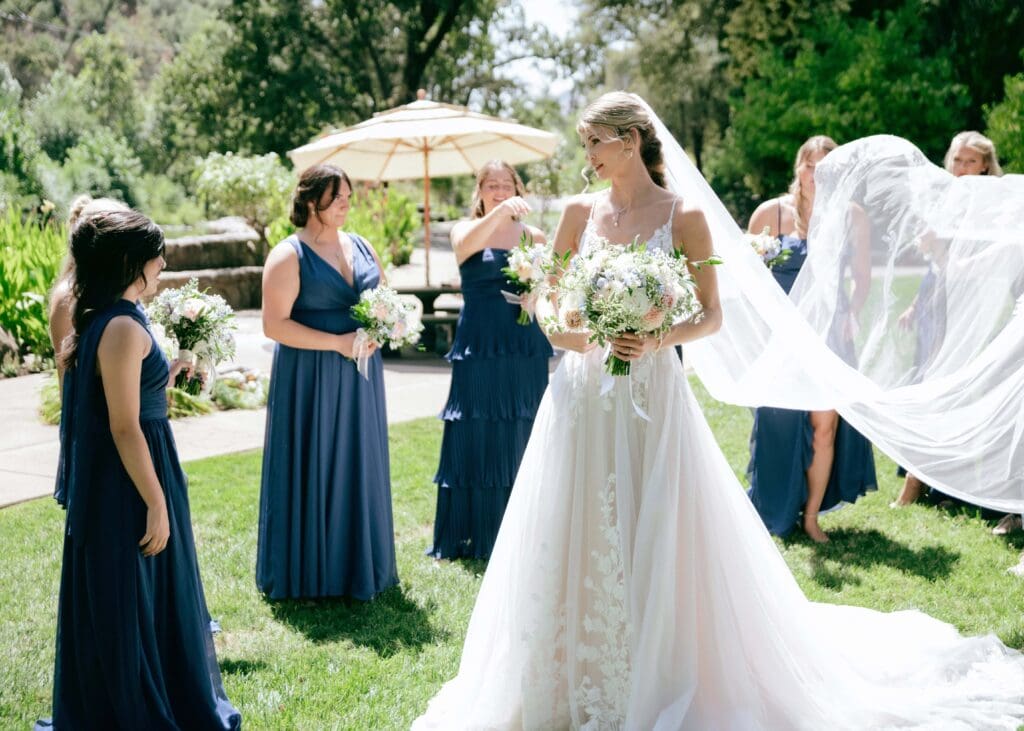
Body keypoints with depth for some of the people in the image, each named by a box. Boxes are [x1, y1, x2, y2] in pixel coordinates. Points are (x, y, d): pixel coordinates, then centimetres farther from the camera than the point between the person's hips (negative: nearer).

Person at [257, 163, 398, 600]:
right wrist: (337, 343, -18)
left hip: (359, 376, 6)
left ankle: (359, 565, 23)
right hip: (310, 379, -6)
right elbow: (274, 324, -15)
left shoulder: (361, 247, 11)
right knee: (313, 471, 0)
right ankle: (309, 573, 13)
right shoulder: (289, 256, -9)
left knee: (360, 468, 11)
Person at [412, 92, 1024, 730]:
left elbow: (711, 319, -1)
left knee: (654, 541, 1)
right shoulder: (581, 212, 6)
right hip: (583, 395, 3)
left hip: (652, 395, -3)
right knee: (577, 540, 6)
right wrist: (569, 334, -9)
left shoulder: (684, 217, -3)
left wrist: (657, 342, -18)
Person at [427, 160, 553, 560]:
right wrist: (500, 212, -38)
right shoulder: (466, 229, 3)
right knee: (476, 438, 0)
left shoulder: (534, 236, 11)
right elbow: (467, 243, -22)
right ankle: (471, 537, 10)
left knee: (521, 442, 5)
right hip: (479, 351, -2)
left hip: (526, 351, 2)